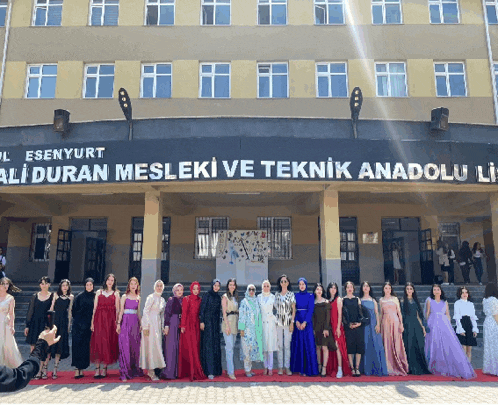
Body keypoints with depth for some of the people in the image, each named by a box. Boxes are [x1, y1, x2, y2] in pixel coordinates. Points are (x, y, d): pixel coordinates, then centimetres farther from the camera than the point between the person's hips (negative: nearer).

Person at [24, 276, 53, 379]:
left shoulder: (52, 296, 1)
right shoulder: (35, 296, 7)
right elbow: (30, 311, 8)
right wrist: (27, 325, 4)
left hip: (46, 324, -2)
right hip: (35, 324, 2)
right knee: (34, 348, 0)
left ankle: (43, 370, 10)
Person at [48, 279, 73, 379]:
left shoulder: (71, 297, 7)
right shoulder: (56, 295, 2)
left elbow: (69, 311, 10)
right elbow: (51, 308, 1)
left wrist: (69, 323, 8)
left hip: (64, 322, 2)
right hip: (54, 320, -2)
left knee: (60, 345, 2)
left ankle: (55, 370, 9)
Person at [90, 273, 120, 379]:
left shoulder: (116, 293, 10)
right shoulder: (99, 292, 11)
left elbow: (117, 309, 4)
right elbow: (94, 308, 6)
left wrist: (117, 322, -5)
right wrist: (92, 322, -2)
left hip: (110, 320, 0)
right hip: (99, 319, 1)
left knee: (108, 343, -1)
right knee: (98, 342, -4)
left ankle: (104, 369, 9)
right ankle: (97, 369, 3)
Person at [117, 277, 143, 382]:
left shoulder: (138, 298, 13)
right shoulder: (124, 296, 2)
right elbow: (121, 311, -2)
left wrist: (140, 324, 12)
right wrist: (118, 323, -9)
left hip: (135, 322, 4)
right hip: (126, 321, -4)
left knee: (135, 346, 6)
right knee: (125, 346, -5)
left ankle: (135, 370, 16)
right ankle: (124, 372, -1)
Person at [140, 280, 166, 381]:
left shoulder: (162, 300, 15)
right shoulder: (151, 297, -6)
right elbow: (145, 311, -11)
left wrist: (162, 326, 11)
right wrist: (146, 326, -16)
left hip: (158, 324, 7)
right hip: (150, 323, -7)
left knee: (157, 345, 7)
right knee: (151, 345, -7)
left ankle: (150, 370, 15)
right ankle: (151, 372, -4)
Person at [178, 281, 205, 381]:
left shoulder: (199, 300, 12)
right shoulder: (186, 299, -3)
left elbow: (200, 313, 14)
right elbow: (184, 313, -7)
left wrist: (201, 323, 5)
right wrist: (183, 326, -12)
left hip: (196, 325, 5)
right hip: (188, 325, -5)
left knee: (196, 347, 5)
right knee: (190, 348, -5)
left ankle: (193, 371, 13)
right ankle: (193, 372, -4)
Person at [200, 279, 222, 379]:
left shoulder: (219, 298, 13)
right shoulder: (207, 296, -6)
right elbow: (202, 309, -10)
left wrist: (219, 323, 17)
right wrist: (202, 321, -16)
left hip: (215, 323, 7)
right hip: (207, 322, -6)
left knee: (216, 345, 8)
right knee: (208, 345, -9)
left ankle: (216, 369, 16)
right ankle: (209, 371, -9)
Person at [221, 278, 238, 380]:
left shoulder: (235, 297, 15)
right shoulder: (225, 297, -5)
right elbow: (224, 312, -10)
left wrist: (237, 324, 12)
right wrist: (227, 325, -16)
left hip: (235, 323, 7)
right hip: (228, 322, -7)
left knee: (231, 347, 11)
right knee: (229, 347, -9)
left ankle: (229, 369, 18)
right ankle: (231, 372, -7)